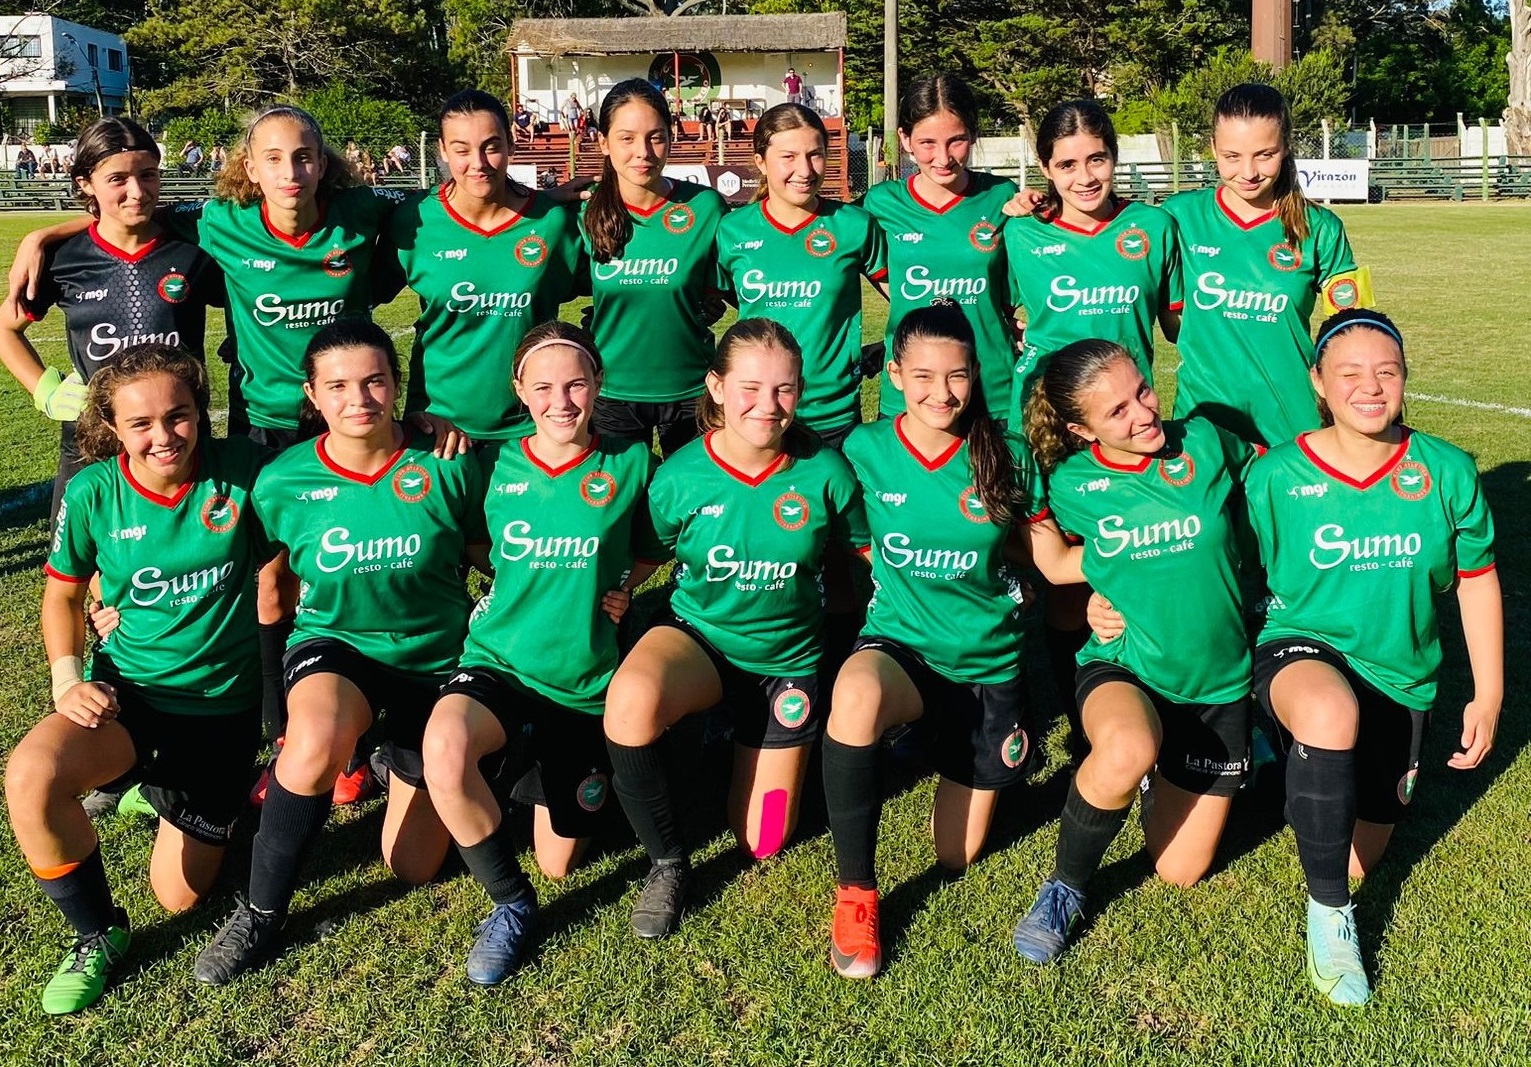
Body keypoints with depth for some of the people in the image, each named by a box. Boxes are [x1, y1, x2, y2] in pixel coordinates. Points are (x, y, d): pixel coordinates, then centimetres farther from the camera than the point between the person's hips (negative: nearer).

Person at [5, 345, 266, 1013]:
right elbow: (63, 594, 6)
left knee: (178, 895, 6)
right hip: (127, 690, 1)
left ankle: (182, 793, 41)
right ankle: (99, 935, -5)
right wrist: (66, 678, -10)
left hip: (224, 705, 0)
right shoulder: (92, 492, -9)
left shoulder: (241, 469, -14)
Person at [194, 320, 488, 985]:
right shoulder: (282, 483, -11)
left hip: (435, 656, 1)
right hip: (334, 643, 0)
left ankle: (404, 762, 39)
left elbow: (488, 555, 1)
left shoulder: (445, 468, -13)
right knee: (315, 746, -39)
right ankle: (260, 914, -13)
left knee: (413, 867, 5)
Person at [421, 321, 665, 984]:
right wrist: (511, 586, -3)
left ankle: (543, 771, 43)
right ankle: (511, 904, -11)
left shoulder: (629, 464, -4)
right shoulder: (493, 466, -2)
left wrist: (622, 589, -5)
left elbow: (651, 549, 12)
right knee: (444, 748, -36)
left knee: (559, 862, 9)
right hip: (497, 666, 0)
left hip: (585, 685, 1)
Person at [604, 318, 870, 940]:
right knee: (630, 699, -38)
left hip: (787, 656, 1)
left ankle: (730, 732, 36)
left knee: (762, 843, 5)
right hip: (697, 637, -1)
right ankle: (667, 863, -13)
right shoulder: (680, 477, -14)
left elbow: (867, 555, 3)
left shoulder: (825, 473, -13)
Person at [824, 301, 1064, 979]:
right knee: (856, 696, -41)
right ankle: (855, 894, -21)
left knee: (958, 855, 8)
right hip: (898, 645, -1)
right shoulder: (865, 451, -7)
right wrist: (889, 588, -5)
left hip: (988, 663, 1)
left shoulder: (1007, 458, -6)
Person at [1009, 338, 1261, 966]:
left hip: (1217, 681, 2)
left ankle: (1166, 777, 39)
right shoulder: (1071, 484, -8)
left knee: (1179, 873, 6)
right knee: (1128, 750, -40)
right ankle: (1066, 888, -13)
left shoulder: (1206, 444, -9)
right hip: (1121, 666, -2)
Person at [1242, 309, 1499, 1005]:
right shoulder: (1275, 476, -13)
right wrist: (1242, 679, -8)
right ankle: (1327, 911, -21)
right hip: (1300, 647, -3)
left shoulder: (1448, 472, -7)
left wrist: (1488, 697, 5)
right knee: (1331, 712, -42)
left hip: (1399, 678, 3)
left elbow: (1476, 582, 4)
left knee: (1357, 861, 12)